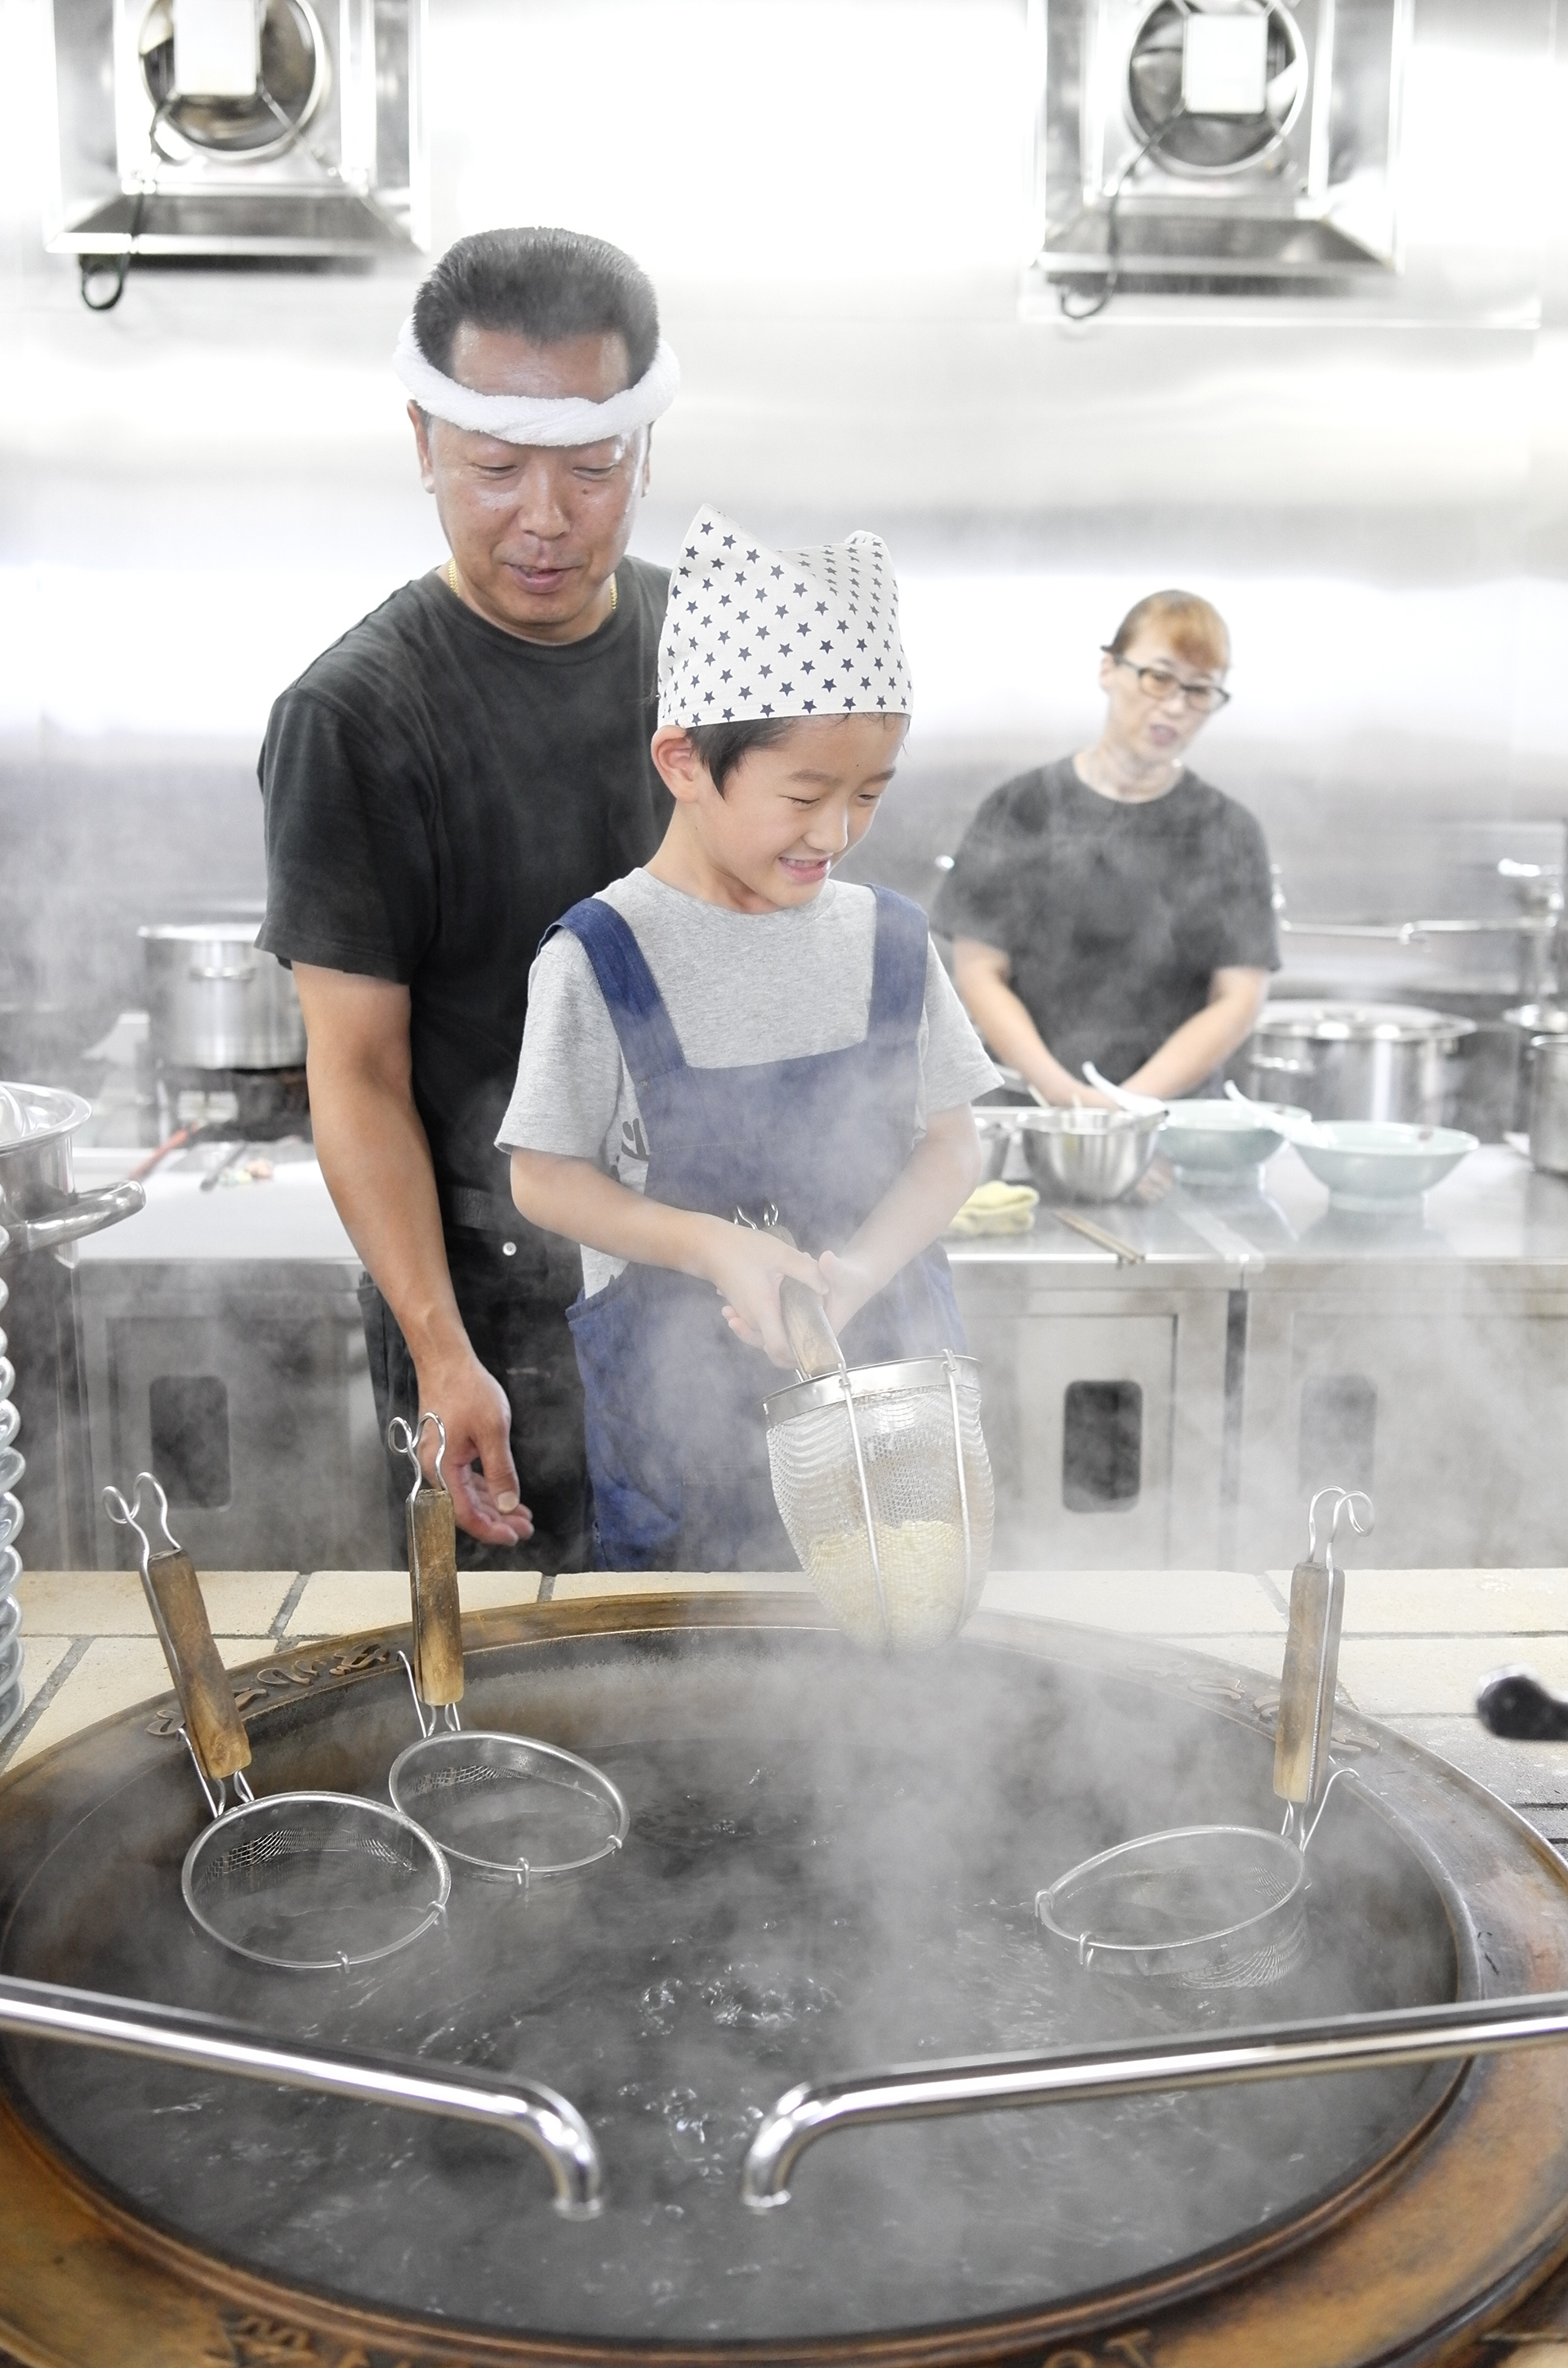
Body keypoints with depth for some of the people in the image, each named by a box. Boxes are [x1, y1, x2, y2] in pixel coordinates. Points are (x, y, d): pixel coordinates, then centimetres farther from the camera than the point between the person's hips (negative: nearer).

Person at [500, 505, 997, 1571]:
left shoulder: (890, 940, 0)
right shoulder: (600, 958, -11)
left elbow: (953, 1146, 3)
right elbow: (544, 1179, -7)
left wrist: (862, 1267, -15)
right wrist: (710, 1244, -21)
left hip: (884, 1367, 3)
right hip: (676, 1396, -3)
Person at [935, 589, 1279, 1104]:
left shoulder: (1228, 833, 6)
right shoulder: (1021, 809, 5)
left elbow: (1239, 998, 2)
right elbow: (978, 970, 3)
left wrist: (1133, 1101, -11)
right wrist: (1058, 1088, -11)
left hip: (1174, 1113, 0)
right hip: (1026, 1111, 0)